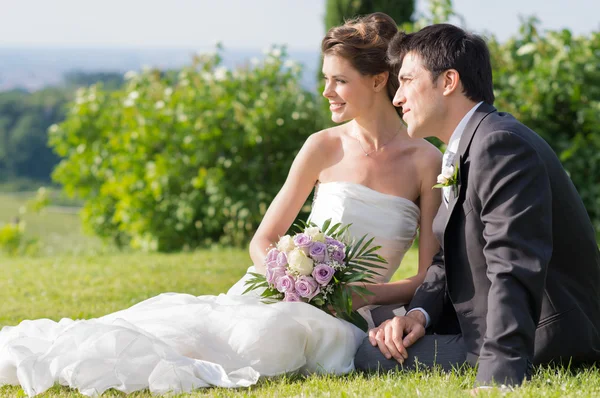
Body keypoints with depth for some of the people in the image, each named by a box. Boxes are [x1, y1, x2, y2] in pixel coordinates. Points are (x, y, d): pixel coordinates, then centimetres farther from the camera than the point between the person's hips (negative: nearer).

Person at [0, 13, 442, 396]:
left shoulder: (427, 161, -2)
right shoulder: (324, 148, 4)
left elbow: (429, 280, -3)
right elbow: (262, 243, 7)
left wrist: (359, 295, -16)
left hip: (350, 320, -3)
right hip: (285, 296, 3)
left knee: (269, 333, -32)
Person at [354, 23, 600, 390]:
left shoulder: (501, 144, -20)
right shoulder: (468, 146, 14)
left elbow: (514, 273, -29)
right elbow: (449, 261, 16)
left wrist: (498, 377, -35)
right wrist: (419, 312, -5)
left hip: (544, 343, -10)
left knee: (374, 355, -18)